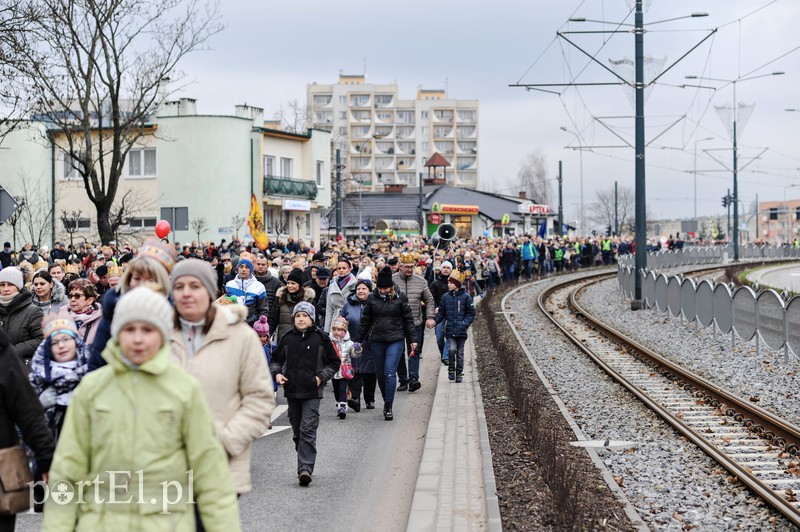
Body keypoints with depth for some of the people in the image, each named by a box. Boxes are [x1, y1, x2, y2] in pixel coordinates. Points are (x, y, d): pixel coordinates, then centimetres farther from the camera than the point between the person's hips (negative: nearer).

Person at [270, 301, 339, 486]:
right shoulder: (287, 339, 6)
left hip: (312, 392, -4)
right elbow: (276, 359, 19)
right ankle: (305, 463, 23)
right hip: (291, 390, 4)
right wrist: (277, 373, 0)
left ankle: (305, 468, -17)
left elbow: (334, 363, 8)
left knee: (308, 430, -13)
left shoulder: (321, 338, 0)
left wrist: (321, 377, -5)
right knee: (297, 431, 11)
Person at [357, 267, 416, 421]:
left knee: (390, 372, -12)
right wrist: (359, 340, 10)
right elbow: (365, 320, 9)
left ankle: (388, 406, -9)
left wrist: (412, 339, 4)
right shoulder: (372, 298, 3)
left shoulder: (400, 298, 0)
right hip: (376, 341, 3)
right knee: (380, 373, 9)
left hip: (395, 340, -3)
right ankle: (387, 401, 26)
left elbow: (408, 319, 6)